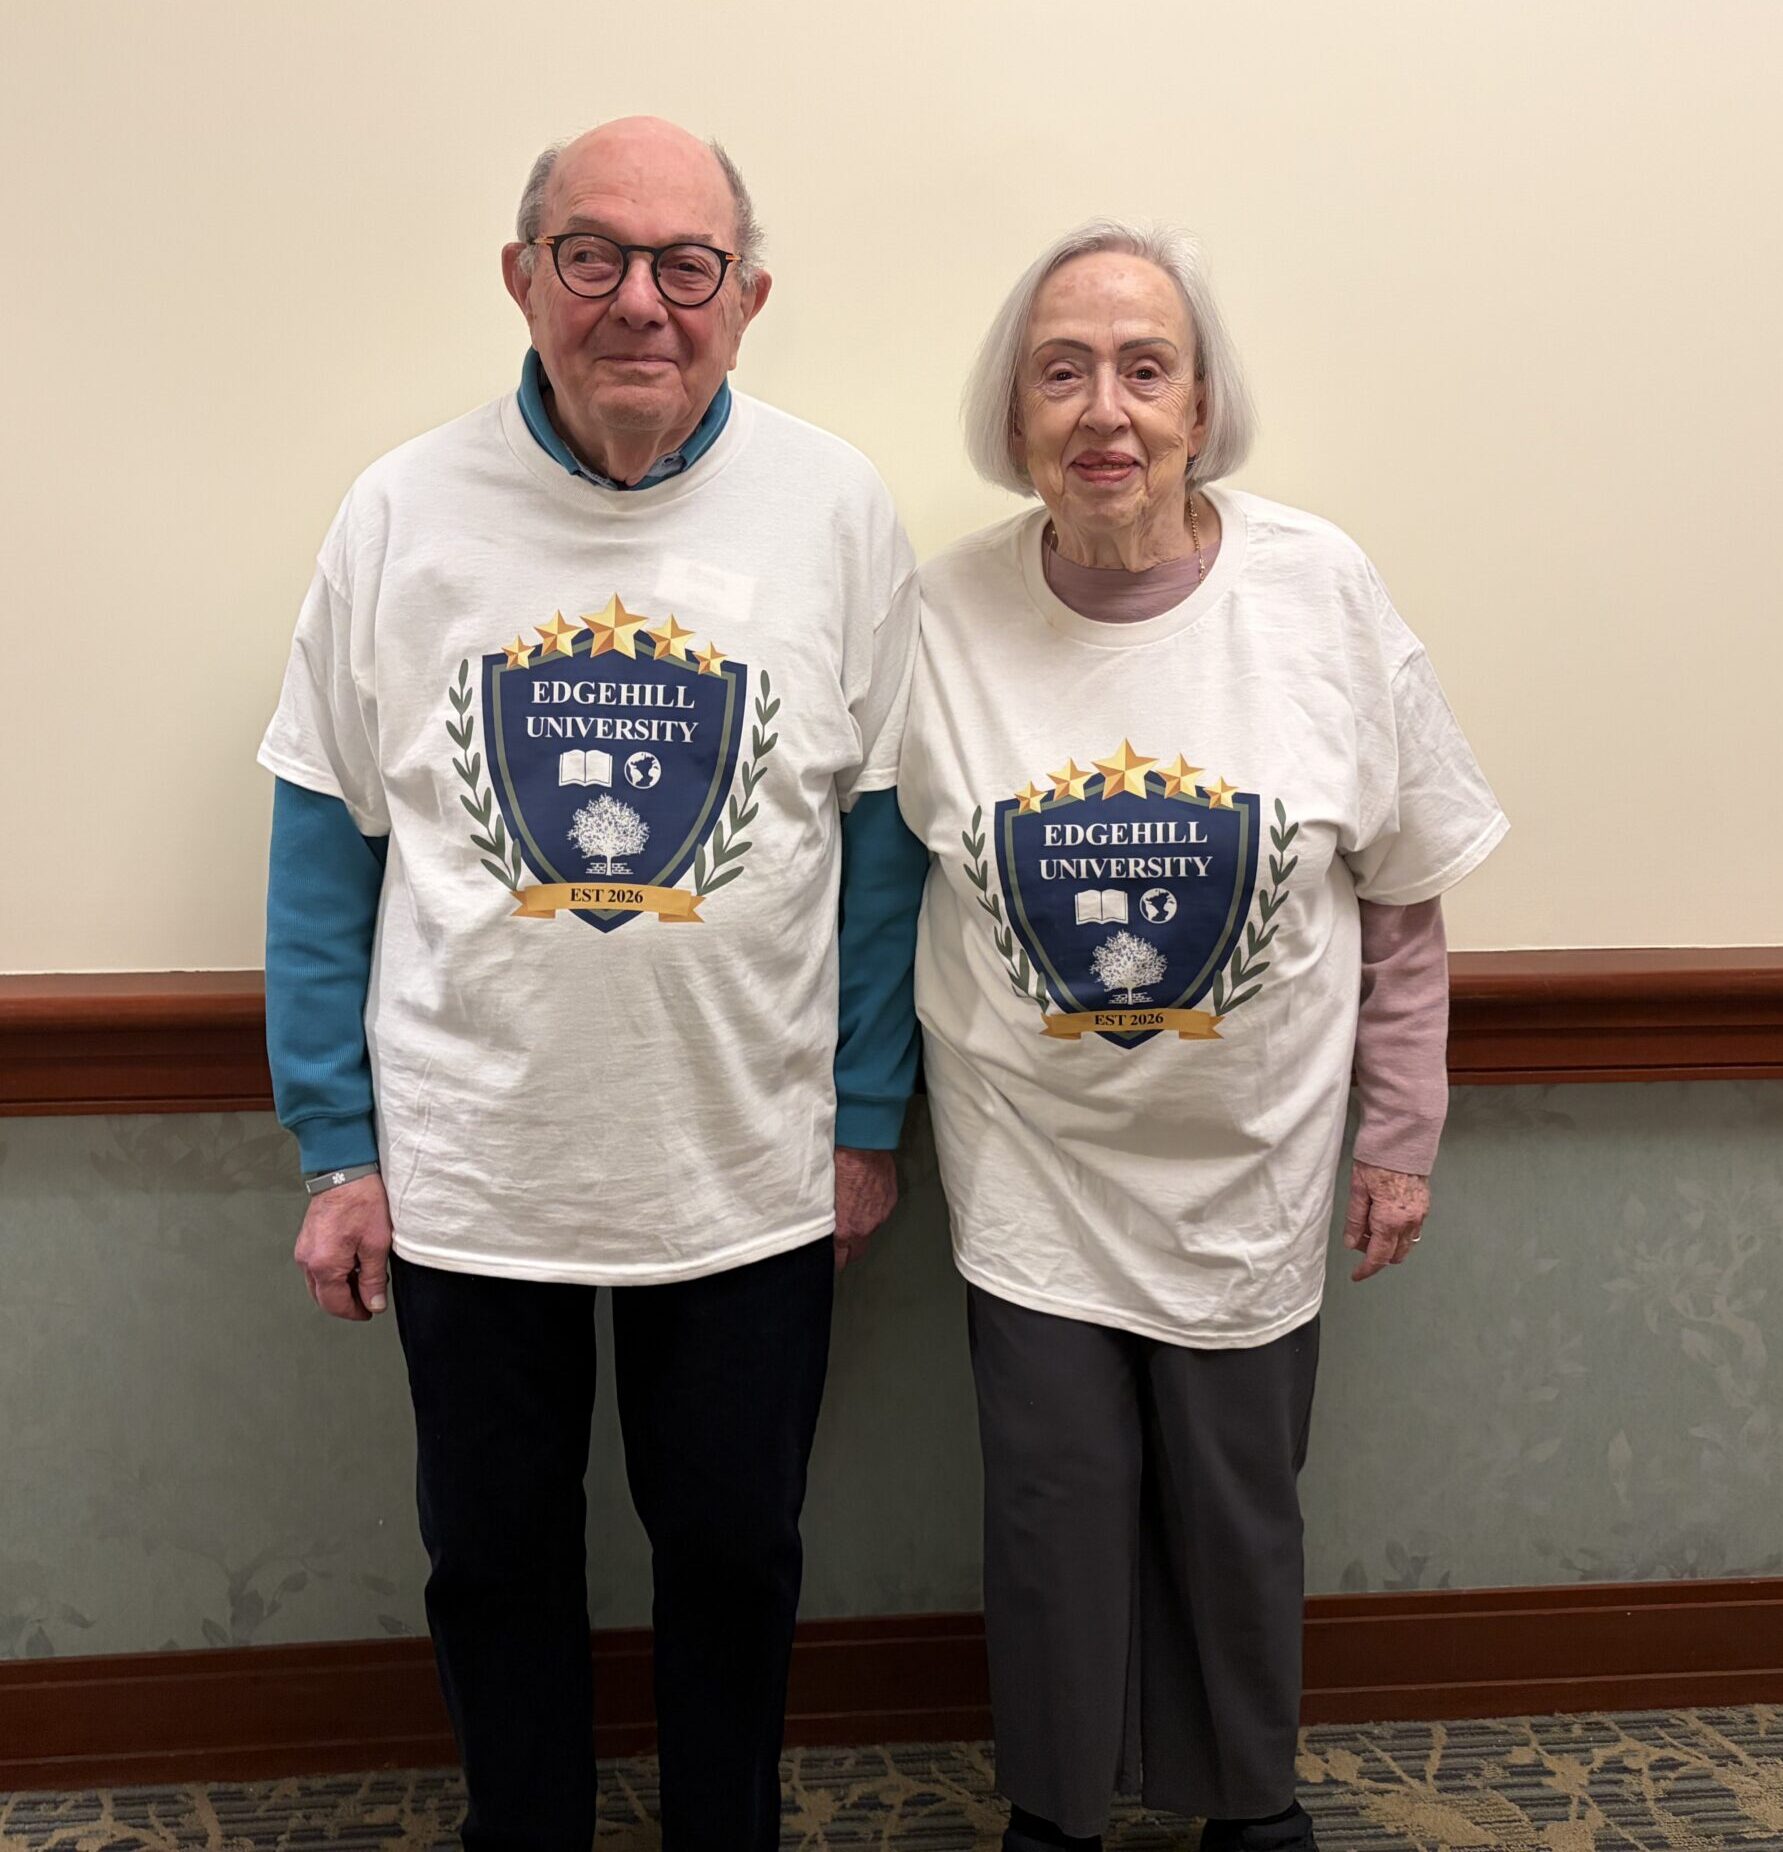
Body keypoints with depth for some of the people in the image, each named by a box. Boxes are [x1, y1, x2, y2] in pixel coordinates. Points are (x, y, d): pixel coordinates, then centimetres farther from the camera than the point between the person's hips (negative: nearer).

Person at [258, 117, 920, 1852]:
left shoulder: (836, 507, -5)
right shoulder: (403, 512, -5)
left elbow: (882, 833, 0)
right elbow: (325, 849, -1)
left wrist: (868, 1117, 0)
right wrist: (336, 1149, -1)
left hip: (753, 1172, 0)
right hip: (470, 1170, 1)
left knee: (733, 1551, 17)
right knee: (497, 1556, 18)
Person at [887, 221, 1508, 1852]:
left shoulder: (1322, 592, -10)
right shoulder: (948, 616, -9)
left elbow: (1404, 894, -2)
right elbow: (881, 878, 1)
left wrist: (1402, 1131, 1)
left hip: (1251, 1168, 0)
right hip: (1033, 1169, 0)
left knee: (1237, 1515, 16)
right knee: (1055, 1514, 11)